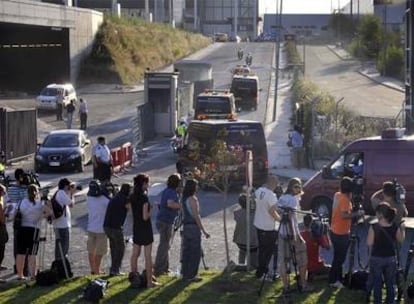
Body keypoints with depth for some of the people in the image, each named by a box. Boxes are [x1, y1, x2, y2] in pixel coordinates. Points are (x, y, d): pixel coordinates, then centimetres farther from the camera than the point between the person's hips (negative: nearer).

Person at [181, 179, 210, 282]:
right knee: (196, 252, -2)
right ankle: (191, 275, -2)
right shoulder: (193, 199, -15)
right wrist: (203, 231, -16)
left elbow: (184, 213, 12)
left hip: (186, 226, 8)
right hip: (194, 226, -8)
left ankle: (185, 274, 17)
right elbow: (196, 216, -18)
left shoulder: (184, 198, 10)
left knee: (187, 251, 13)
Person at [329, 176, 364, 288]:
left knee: (339, 257, 17)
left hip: (335, 231, 9)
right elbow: (344, 215, -28)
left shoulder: (337, 195, 6)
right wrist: (357, 214, -19)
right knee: (339, 258, 1)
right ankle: (333, 280, 6)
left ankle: (337, 279, 25)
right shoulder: (345, 199, -20)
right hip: (341, 233, -9)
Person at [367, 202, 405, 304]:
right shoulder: (395, 227, -10)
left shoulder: (374, 227, -20)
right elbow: (401, 240, 6)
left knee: (377, 284, 9)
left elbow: (369, 243, -15)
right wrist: (403, 229, 23)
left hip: (376, 259, -3)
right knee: (390, 283, 16)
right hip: (391, 258, 3)